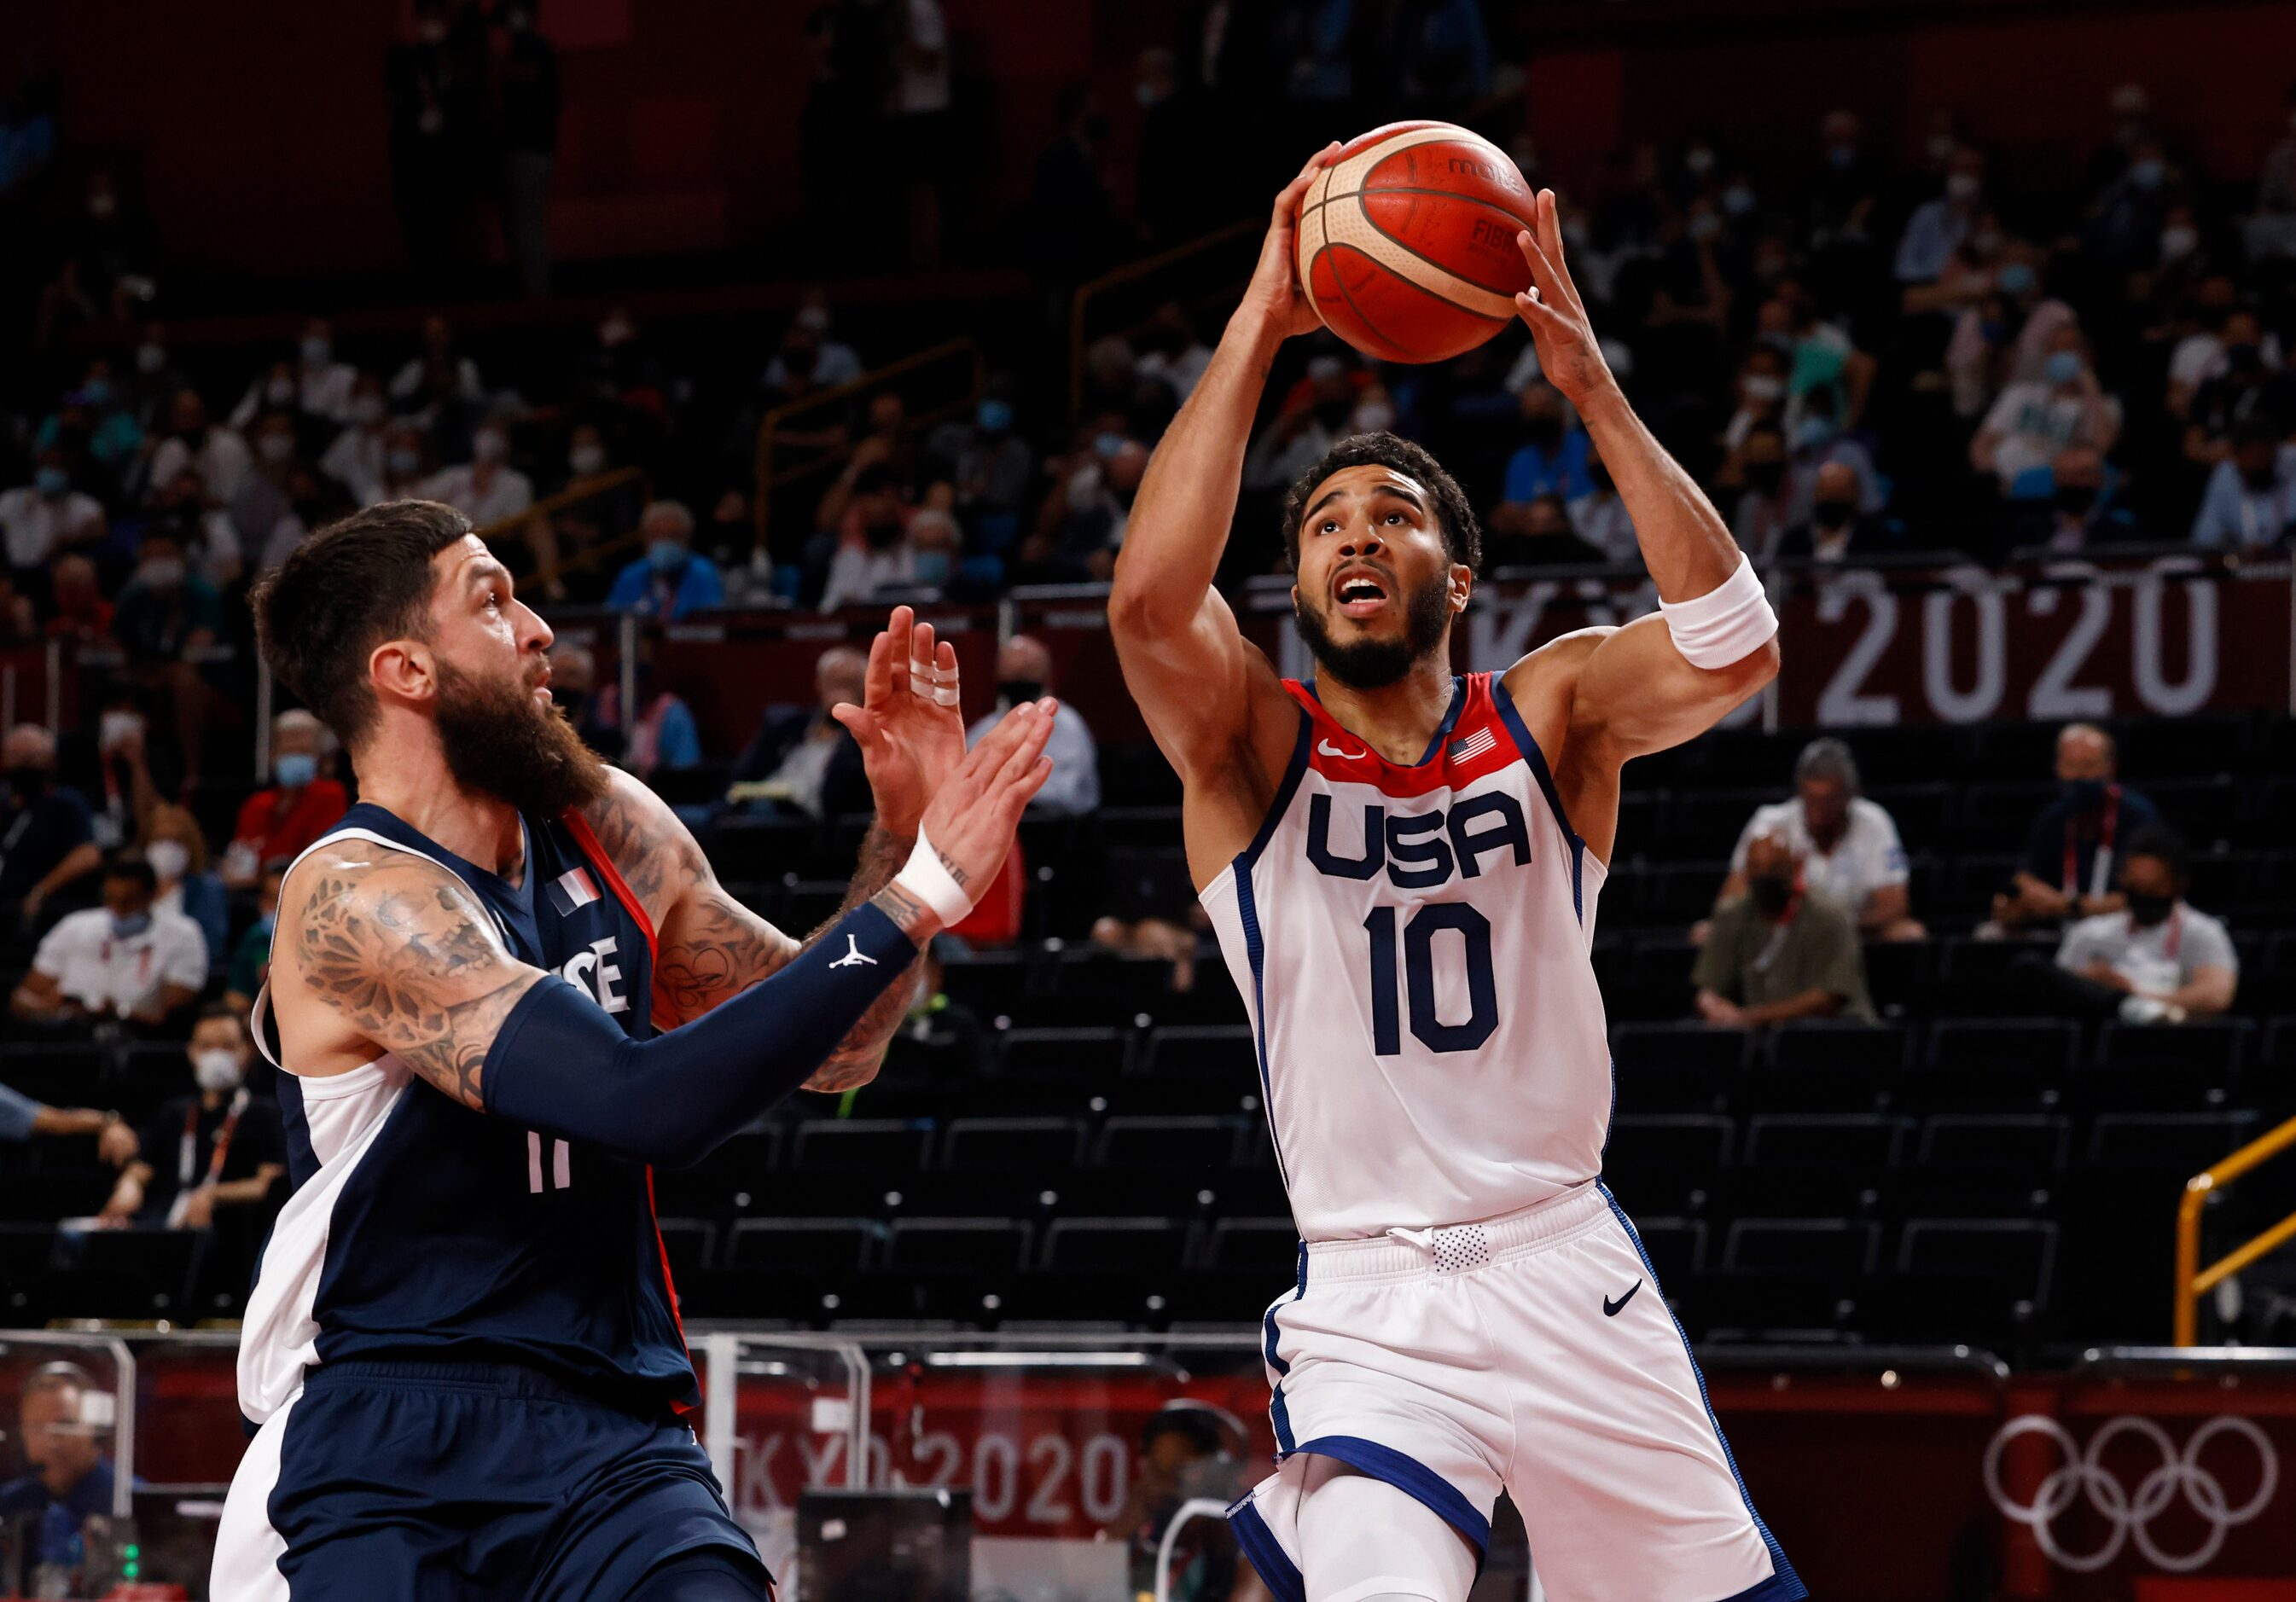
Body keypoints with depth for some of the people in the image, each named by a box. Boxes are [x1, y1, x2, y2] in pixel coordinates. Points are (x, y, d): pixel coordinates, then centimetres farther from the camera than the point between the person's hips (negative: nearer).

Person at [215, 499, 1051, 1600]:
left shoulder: (606, 830, 9)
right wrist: (919, 895, -22)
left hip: (613, 1442, 5)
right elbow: (647, 1103, -26)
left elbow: (833, 1052, 20)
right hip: (383, 1468, -5)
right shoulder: (353, 898, -15)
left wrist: (902, 835, 3)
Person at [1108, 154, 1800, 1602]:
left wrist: (1591, 388, -19)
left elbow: (1732, 650, -14)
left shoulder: (1547, 717, 6)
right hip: (1372, 1306, -3)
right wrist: (1259, 328, -18)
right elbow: (1150, 600, -19)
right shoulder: (1253, 747, 2)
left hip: (1571, 1269, 3)